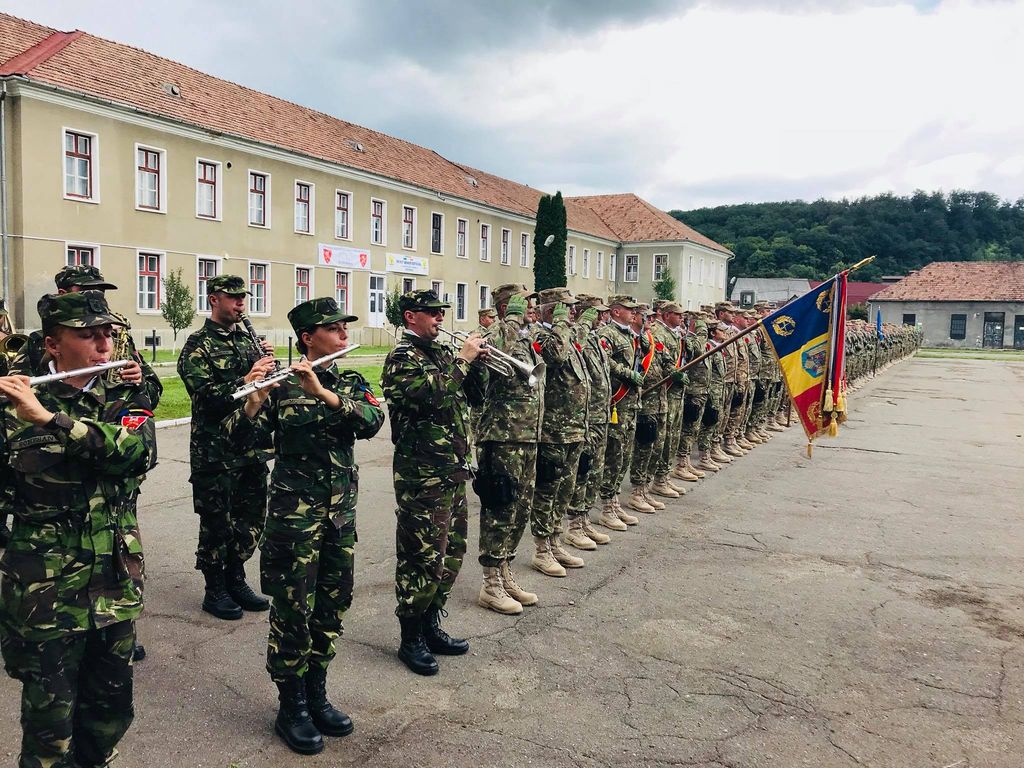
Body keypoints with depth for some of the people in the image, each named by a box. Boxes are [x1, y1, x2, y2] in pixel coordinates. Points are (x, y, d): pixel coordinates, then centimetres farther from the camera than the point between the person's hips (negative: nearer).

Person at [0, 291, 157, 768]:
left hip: (114, 583, 3)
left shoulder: (127, 401, 1)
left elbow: (133, 449, -20)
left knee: (111, 710, 17)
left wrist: (48, 418, -28)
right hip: (44, 586, -2)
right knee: (50, 720, 7)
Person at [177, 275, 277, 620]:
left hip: (252, 447, 6)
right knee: (217, 524, 5)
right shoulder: (198, 345, -7)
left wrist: (268, 363, -6)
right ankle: (215, 591, 19)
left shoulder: (248, 340, 12)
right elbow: (206, 396, -18)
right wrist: (246, 380, -27)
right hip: (215, 452, -6)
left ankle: (236, 580, 31)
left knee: (251, 519, 14)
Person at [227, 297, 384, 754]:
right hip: (294, 511, -5)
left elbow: (372, 422, -14)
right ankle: (291, 709, 19)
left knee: (331, 607, 13)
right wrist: (254, 399, -35)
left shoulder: (350, 383, 5)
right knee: (293, 612, 3)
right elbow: (241, 435, -15)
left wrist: (323, 392, -27)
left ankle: (316, 695, 31)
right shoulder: (283, 385, -7)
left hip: (341, 511, 5)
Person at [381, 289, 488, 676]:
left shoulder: (441, 352, 14)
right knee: (422, 558, -1)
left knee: (450, 554, 16)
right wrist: (462, 360, -18)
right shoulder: (402, 357, -10)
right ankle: (411, 639, 14)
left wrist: (478, 360, 1)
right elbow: (431, 394, -27)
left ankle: (431, 627, 30)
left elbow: (474, 396, 16)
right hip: (422, 475, -9)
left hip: (453, 470, 9)